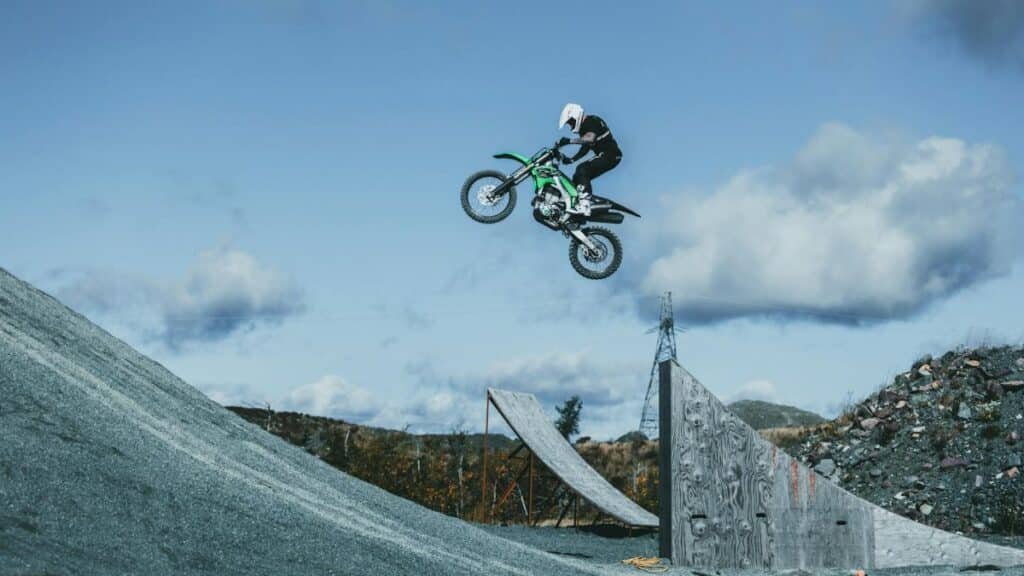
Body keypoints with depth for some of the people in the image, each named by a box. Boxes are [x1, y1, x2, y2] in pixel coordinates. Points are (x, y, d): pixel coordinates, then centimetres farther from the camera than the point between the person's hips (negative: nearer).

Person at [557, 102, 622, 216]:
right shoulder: (584, 127, 19)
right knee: (578, 177, 8)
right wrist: (571, 159, 7)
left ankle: (584, 206, -34)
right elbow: (584, 149, 20)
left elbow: (590, 139, -31)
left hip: (610, 154, -11)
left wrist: (570, 141, -32)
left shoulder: (592, 121, -12)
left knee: (582, 170, -25)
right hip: (603, 155, 11)